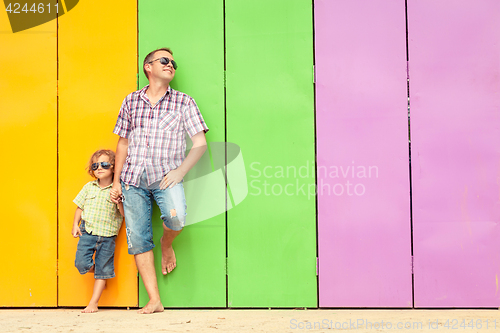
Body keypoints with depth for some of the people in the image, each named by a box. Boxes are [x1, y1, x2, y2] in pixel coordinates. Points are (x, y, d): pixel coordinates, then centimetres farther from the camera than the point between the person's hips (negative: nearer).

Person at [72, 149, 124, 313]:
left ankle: (93, 303, 12)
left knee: (103, 270, 3)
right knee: (81, 263, -10)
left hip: (107, 235, -2)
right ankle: (94, 270, 26)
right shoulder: (89, 187, 7)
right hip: (87, 232, 2)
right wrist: (75, 225, 5)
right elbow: (80, 207, 14)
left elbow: (124, 213, -6)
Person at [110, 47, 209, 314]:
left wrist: (181, 170, -13)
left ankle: (166, 244, 8)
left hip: (165, 176, -2)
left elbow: (200, 143, 1)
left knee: (176, 218, -29)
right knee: (138, 239, -2)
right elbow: (123, 144, 17)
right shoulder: (131, 101, 12)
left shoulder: (183, 102, 5)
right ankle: (154, 301, 6)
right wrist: (116, 181, 13)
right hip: (133, 177, 2)